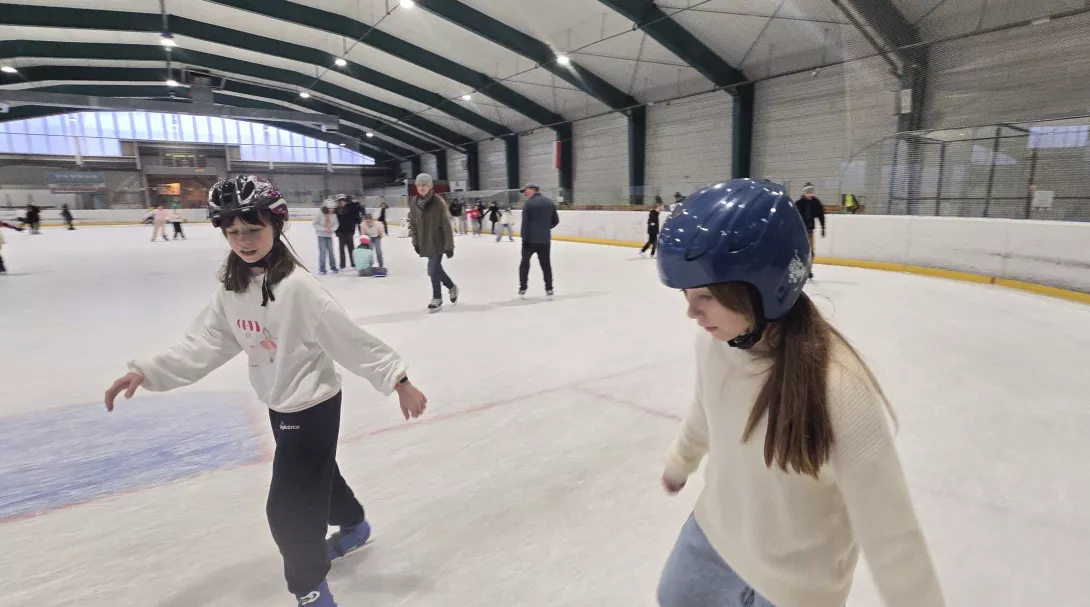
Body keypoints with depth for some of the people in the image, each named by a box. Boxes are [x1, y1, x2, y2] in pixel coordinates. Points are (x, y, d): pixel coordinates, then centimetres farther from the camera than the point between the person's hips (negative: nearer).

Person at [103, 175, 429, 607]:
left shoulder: (297, 286, -26)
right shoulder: (232, 288, -3)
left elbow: (351, 339, -26)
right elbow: (204, 344, 2)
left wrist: (398, 380, -24)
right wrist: (147, 372, -7)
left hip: (314, 405, -8)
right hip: (280, 404, 8)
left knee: (287, 507, -2)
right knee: (316, 474, 27)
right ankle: (353, 525, 56)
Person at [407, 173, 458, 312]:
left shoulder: (438, 202, -15)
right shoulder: (414, 202, 0)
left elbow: (446, 226, -14)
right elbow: (414, 224, 9)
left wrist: (449, 246, -15)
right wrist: (416, 242, 8)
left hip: (438, 242, -5)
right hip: (425, 243, 5)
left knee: (433, 270, -7)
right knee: (435, 269, 14)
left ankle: (437, 298, 12)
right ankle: (452, 287, 38)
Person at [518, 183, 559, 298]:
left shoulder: (528, 203, -8)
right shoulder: (550, 203, 8)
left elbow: (525, 223, -14)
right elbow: (555, 221, 13)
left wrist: (524, 239, -12)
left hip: (530, 239, -4)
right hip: (545, 239, 4)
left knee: (525, 262, 10)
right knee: (546, 264, 10)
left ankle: (522, 289, 9)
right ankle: (549, 289, 10)